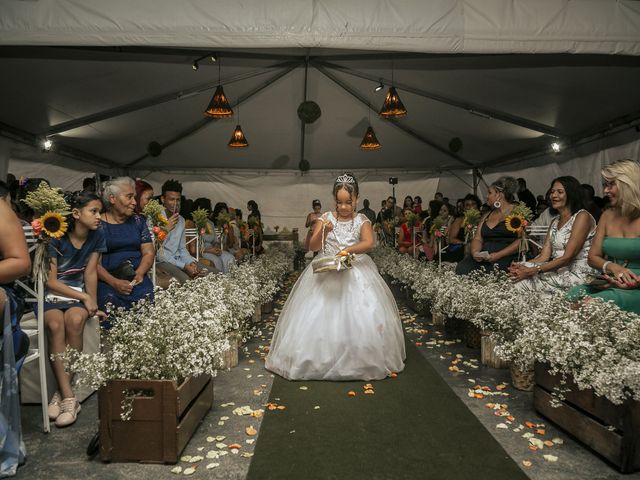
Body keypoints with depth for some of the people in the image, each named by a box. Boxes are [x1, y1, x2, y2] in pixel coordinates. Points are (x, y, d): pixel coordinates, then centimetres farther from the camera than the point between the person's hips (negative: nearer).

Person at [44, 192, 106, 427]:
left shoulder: (97, 235, -2)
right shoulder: (57, 237, -12)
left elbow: (90, 273, -2)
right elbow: (51, 280, -11)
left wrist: (93, 304, -11)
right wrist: (85, 298, -15)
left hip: (79, 291, 2)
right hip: (51, 292, -2)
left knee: (74, 320, -31)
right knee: (55, 324, -33)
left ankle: (62, 392, -21)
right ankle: (69, 397, -30)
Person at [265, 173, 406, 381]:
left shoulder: (362, 221, -1)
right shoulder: (326, 218, 1)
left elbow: (369, 243, -19)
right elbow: (313, 246, -5)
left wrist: (349, 250, -35)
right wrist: (323, 231, -24)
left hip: (356, 272, 0)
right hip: (327, 272, 1)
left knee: (360, 316, -6)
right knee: (320, 316, -4)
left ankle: (359, 360, 10)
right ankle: (319, 359, 9)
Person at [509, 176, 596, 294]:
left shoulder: (582, 216, -8)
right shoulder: (555, 221, 16)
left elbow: (567, 258, -17)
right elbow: (545, 256, 5)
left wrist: (533, 270, -24)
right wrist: (522, 266, -15)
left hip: (578, 275, -6)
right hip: (559, 272, 7)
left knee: (521, 283, -24)